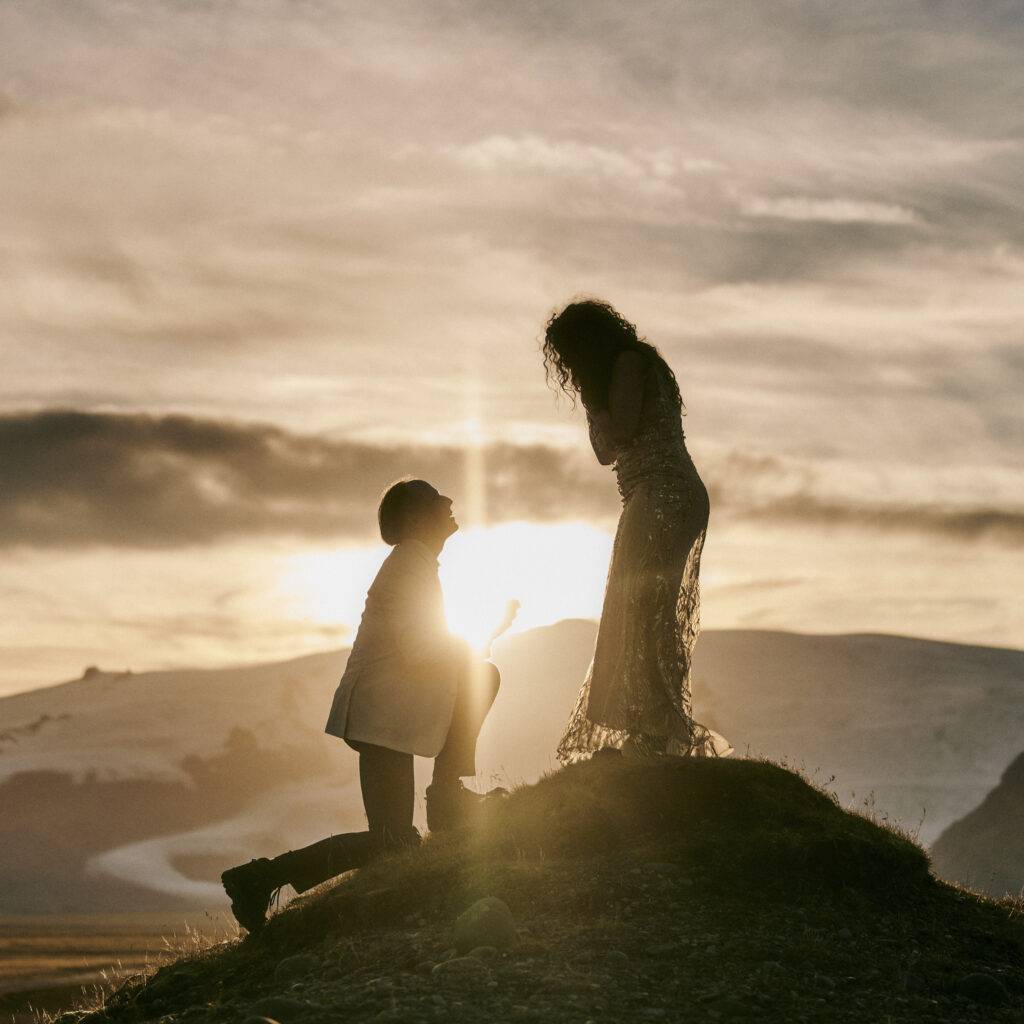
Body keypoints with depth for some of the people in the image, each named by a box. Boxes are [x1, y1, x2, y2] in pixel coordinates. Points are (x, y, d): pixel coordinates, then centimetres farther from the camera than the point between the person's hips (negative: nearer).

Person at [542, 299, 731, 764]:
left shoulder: (630, 361, -1)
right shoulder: (635, 364, 27)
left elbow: (620, 434, -12)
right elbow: (608, 451, 26)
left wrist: (593, 394, 3)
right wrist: (590, 397, 19)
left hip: (661, 495, -10)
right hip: (654, 501, 10)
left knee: (641, 613, -15)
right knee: (646, 620, 6)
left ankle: (654, 735, -21)